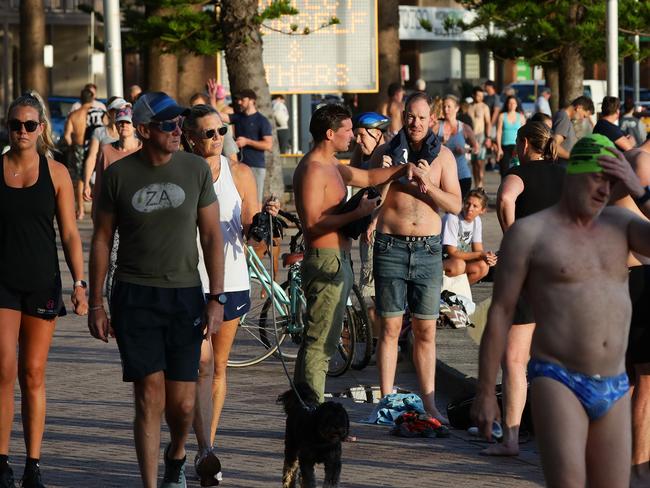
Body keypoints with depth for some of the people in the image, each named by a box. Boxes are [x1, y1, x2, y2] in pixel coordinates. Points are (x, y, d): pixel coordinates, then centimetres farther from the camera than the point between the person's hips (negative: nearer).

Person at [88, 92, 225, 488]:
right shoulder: (119, 174, -1)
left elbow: (212, 236, 6)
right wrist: (96, 304, 4)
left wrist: (217, 298, -1)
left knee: (182, 403, 3)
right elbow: (102, 239, 6)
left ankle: (176, 456, 35)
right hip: (135, 297, -1)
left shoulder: (196, 169, 2)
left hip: (185, 295, 1)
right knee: (150, 399, -8)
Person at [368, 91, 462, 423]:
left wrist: (427, 184, -14)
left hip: (428, 249, 1)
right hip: (391, 246, -1)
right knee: (390, 328, -2)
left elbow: (455, 205, 0)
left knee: (426, 331, 4)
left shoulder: (443, 156, 7)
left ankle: (429, 404, 8)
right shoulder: (385, 153, 5)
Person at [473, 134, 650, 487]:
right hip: (557, 384, -5)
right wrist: (485, 393, -5)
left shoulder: (618, 222, 11)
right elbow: (499, 313, -3)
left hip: (613, 392, 6)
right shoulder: (529, 233, -3)